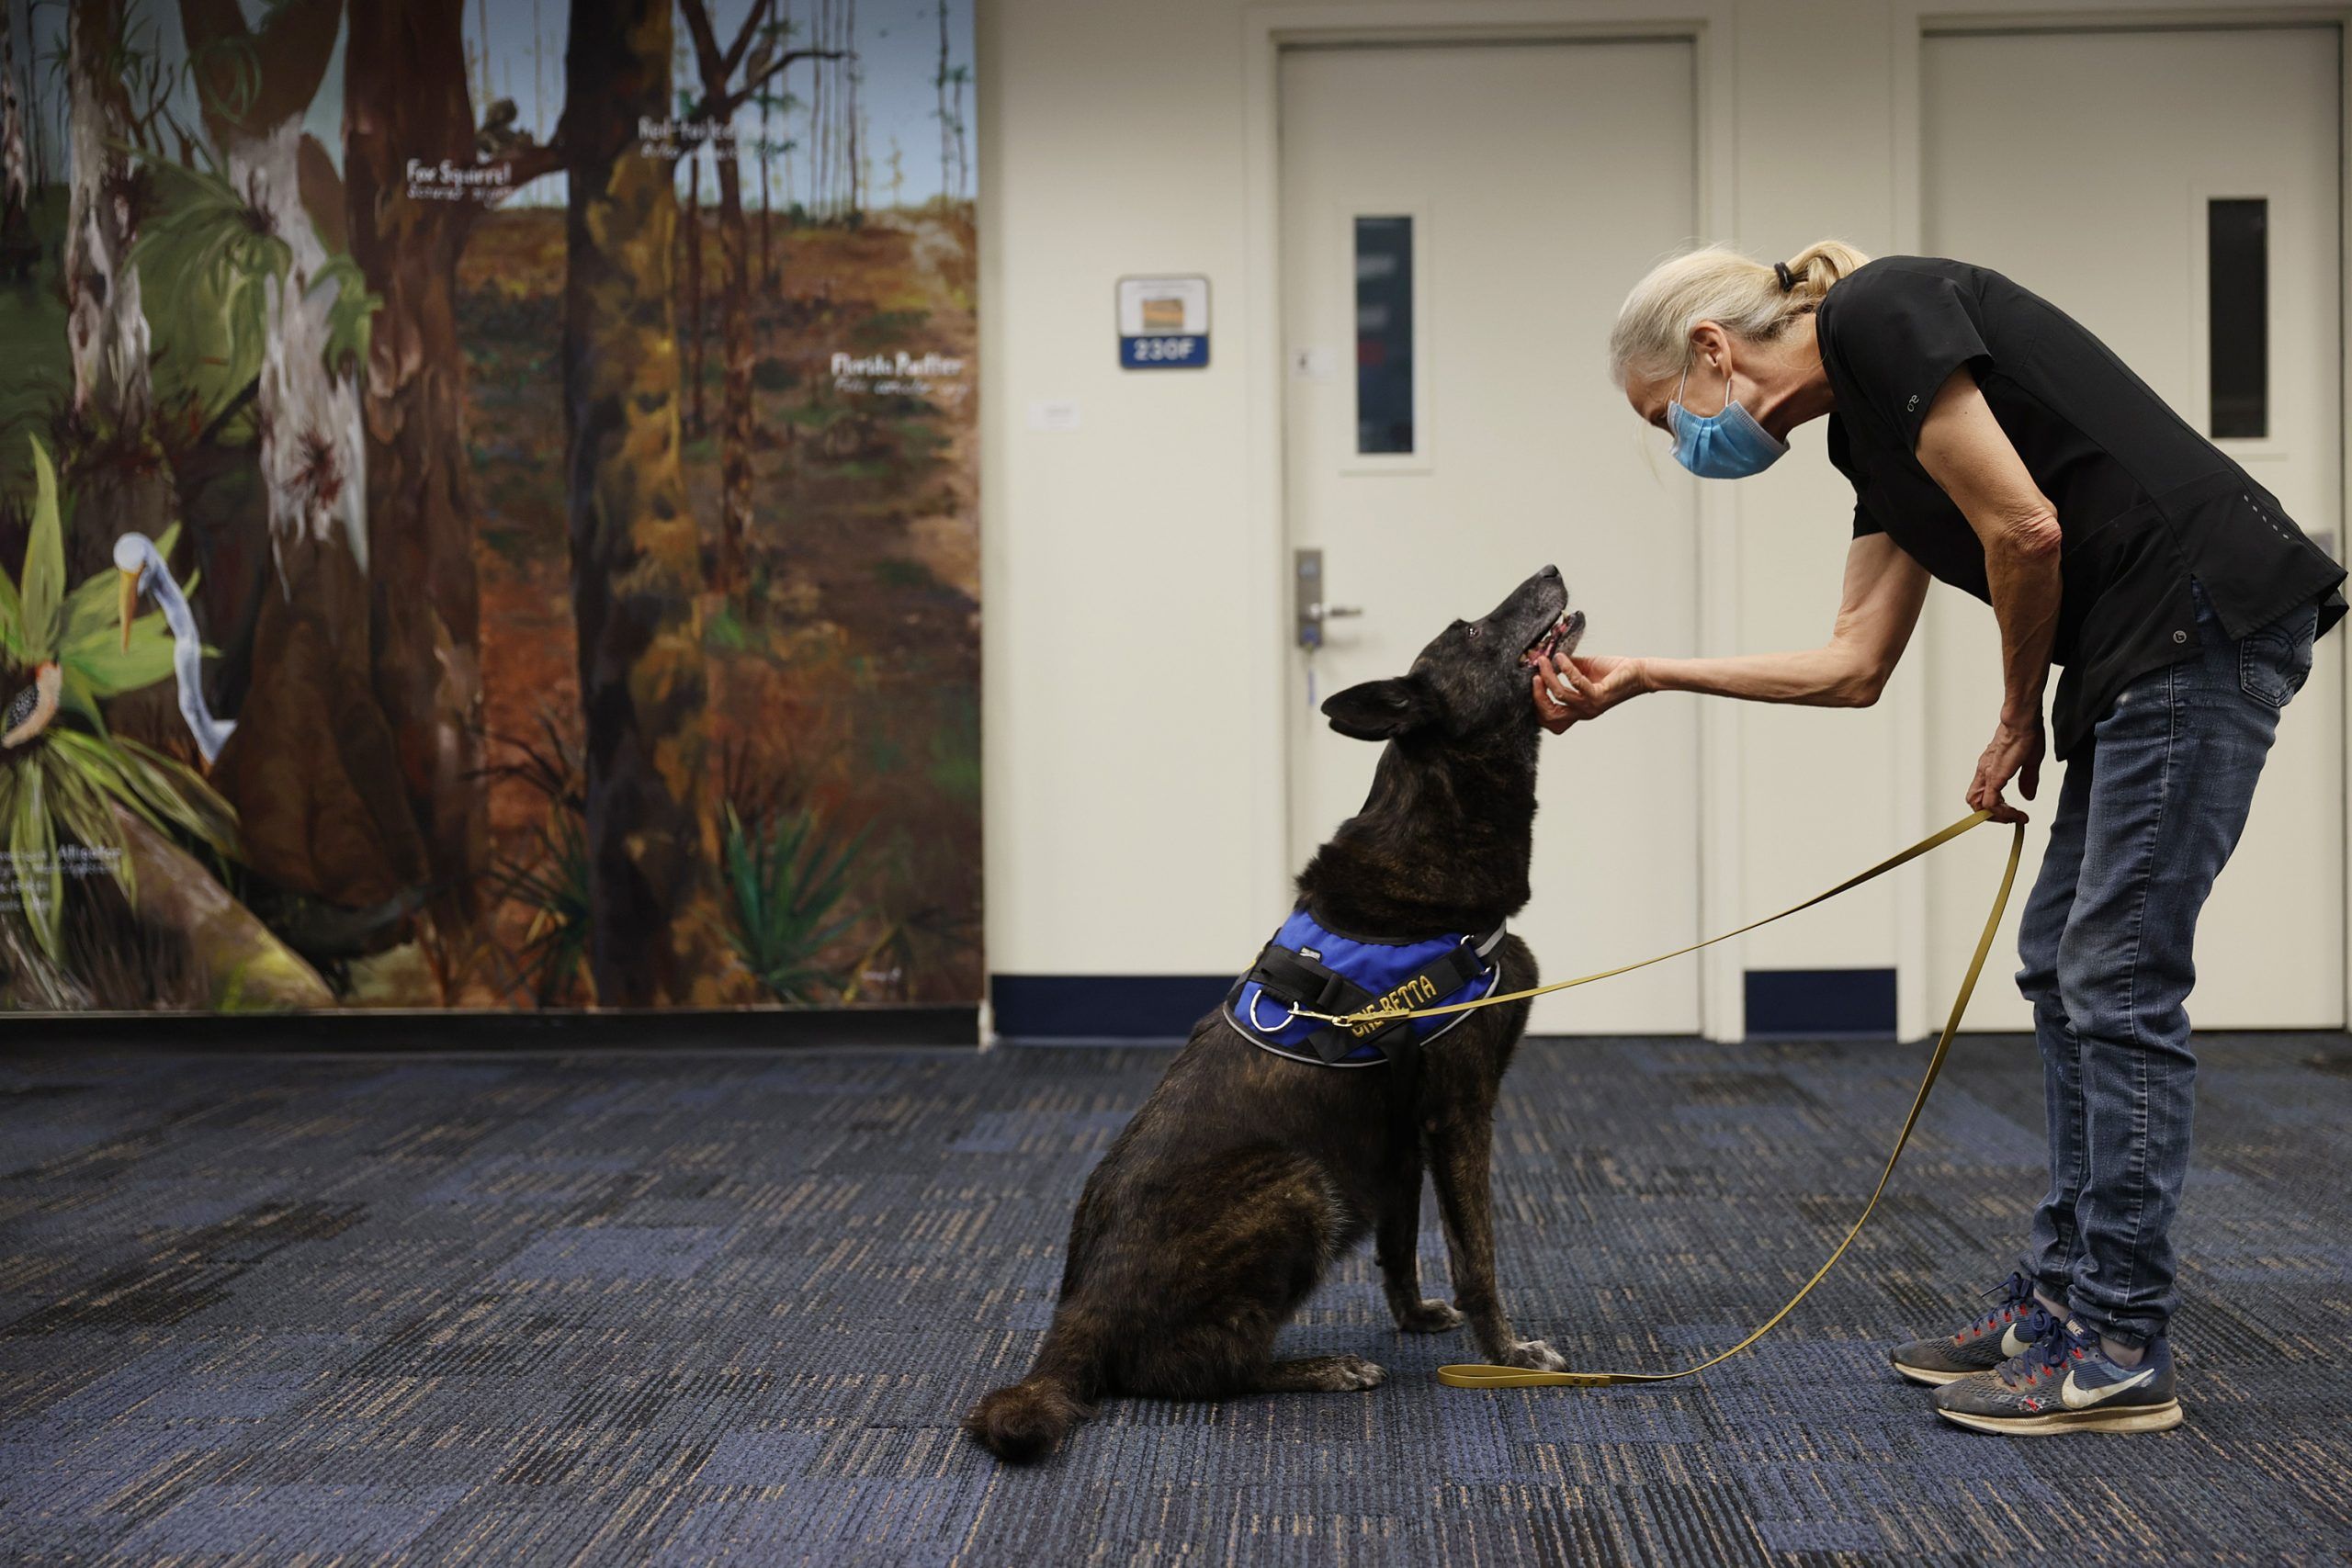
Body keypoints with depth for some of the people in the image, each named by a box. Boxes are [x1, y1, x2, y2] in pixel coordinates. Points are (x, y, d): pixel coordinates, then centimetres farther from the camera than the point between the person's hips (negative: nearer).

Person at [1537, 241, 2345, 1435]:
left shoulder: (1883, 314, -10)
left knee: (2117, 977, -6)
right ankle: (2058, 1294, 23)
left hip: (2209, 613, -10)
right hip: (2147, 656, 10)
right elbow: (1854, 665, 18)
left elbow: (2024, 528, -16)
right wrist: (1644, 678, 18)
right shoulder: (1871, 430, 18)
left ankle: (2117, 1356, 2)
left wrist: (2019, 720, -1)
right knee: (2065, 966, 13)